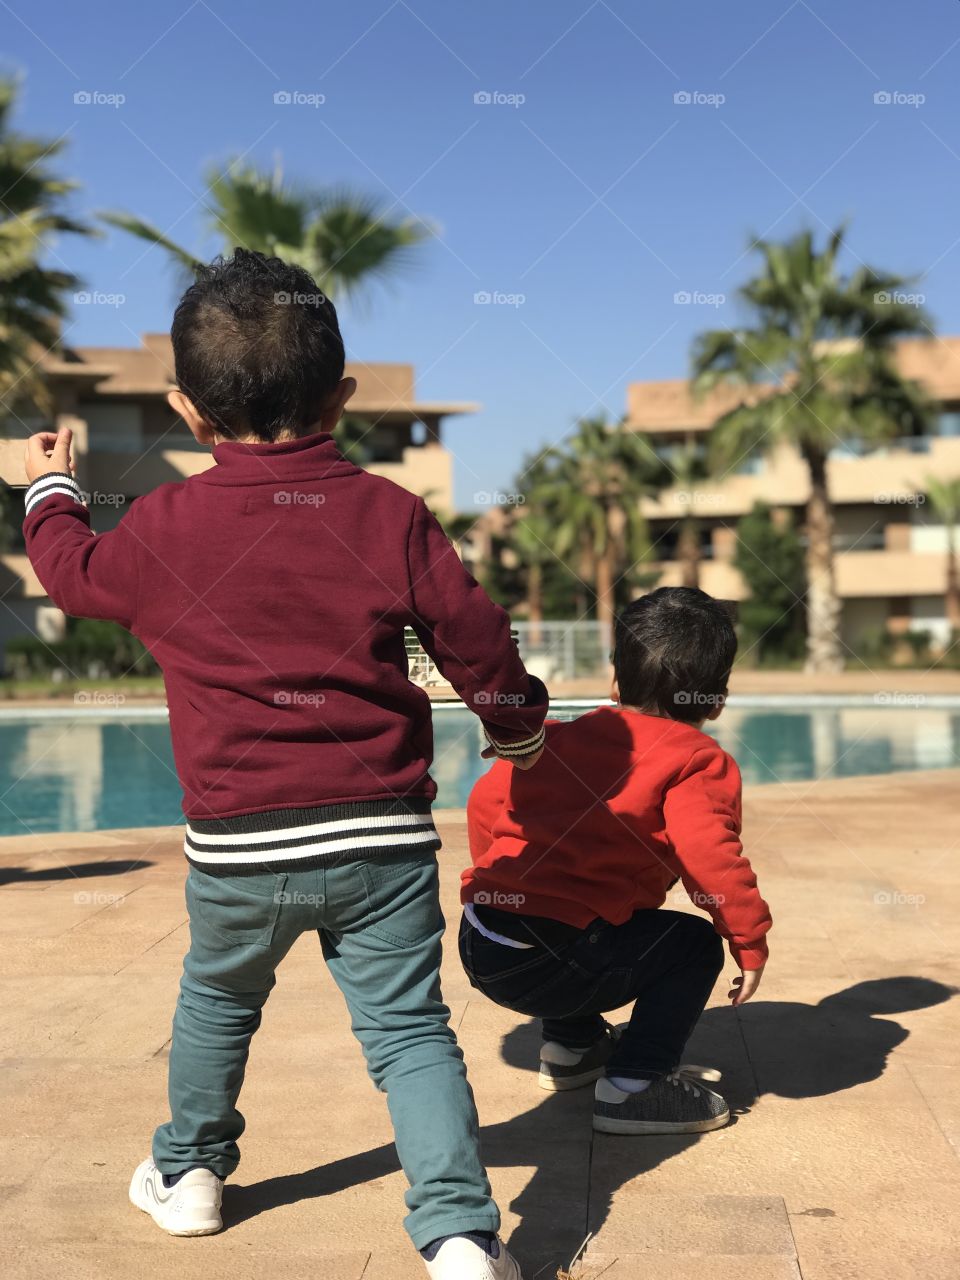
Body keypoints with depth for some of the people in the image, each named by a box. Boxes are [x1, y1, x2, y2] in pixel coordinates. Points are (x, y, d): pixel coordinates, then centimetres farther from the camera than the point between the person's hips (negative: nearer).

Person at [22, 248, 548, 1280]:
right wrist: (516, 724, 22)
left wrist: (48, 491, 38)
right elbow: (474, 637, 2)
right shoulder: (391, 514, -3)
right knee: (409, 1031, 5)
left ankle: (187, 1173, 42)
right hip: (384, 835, 0)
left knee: (216, 1003, 25)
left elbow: (75, 572, 17)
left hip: (239, 847, 1)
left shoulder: (164, 527, -3)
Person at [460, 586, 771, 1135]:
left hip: (478, 945, 8)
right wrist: (751, 941, -4)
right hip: (547, 966, -8)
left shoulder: (561, 738, 19)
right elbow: (710, 856, -16)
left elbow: (486, 801, 25)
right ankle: (635, 1085, 2)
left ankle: (572, 1046, 44)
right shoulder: (697, 762, -2)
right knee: (694, 944, 6)